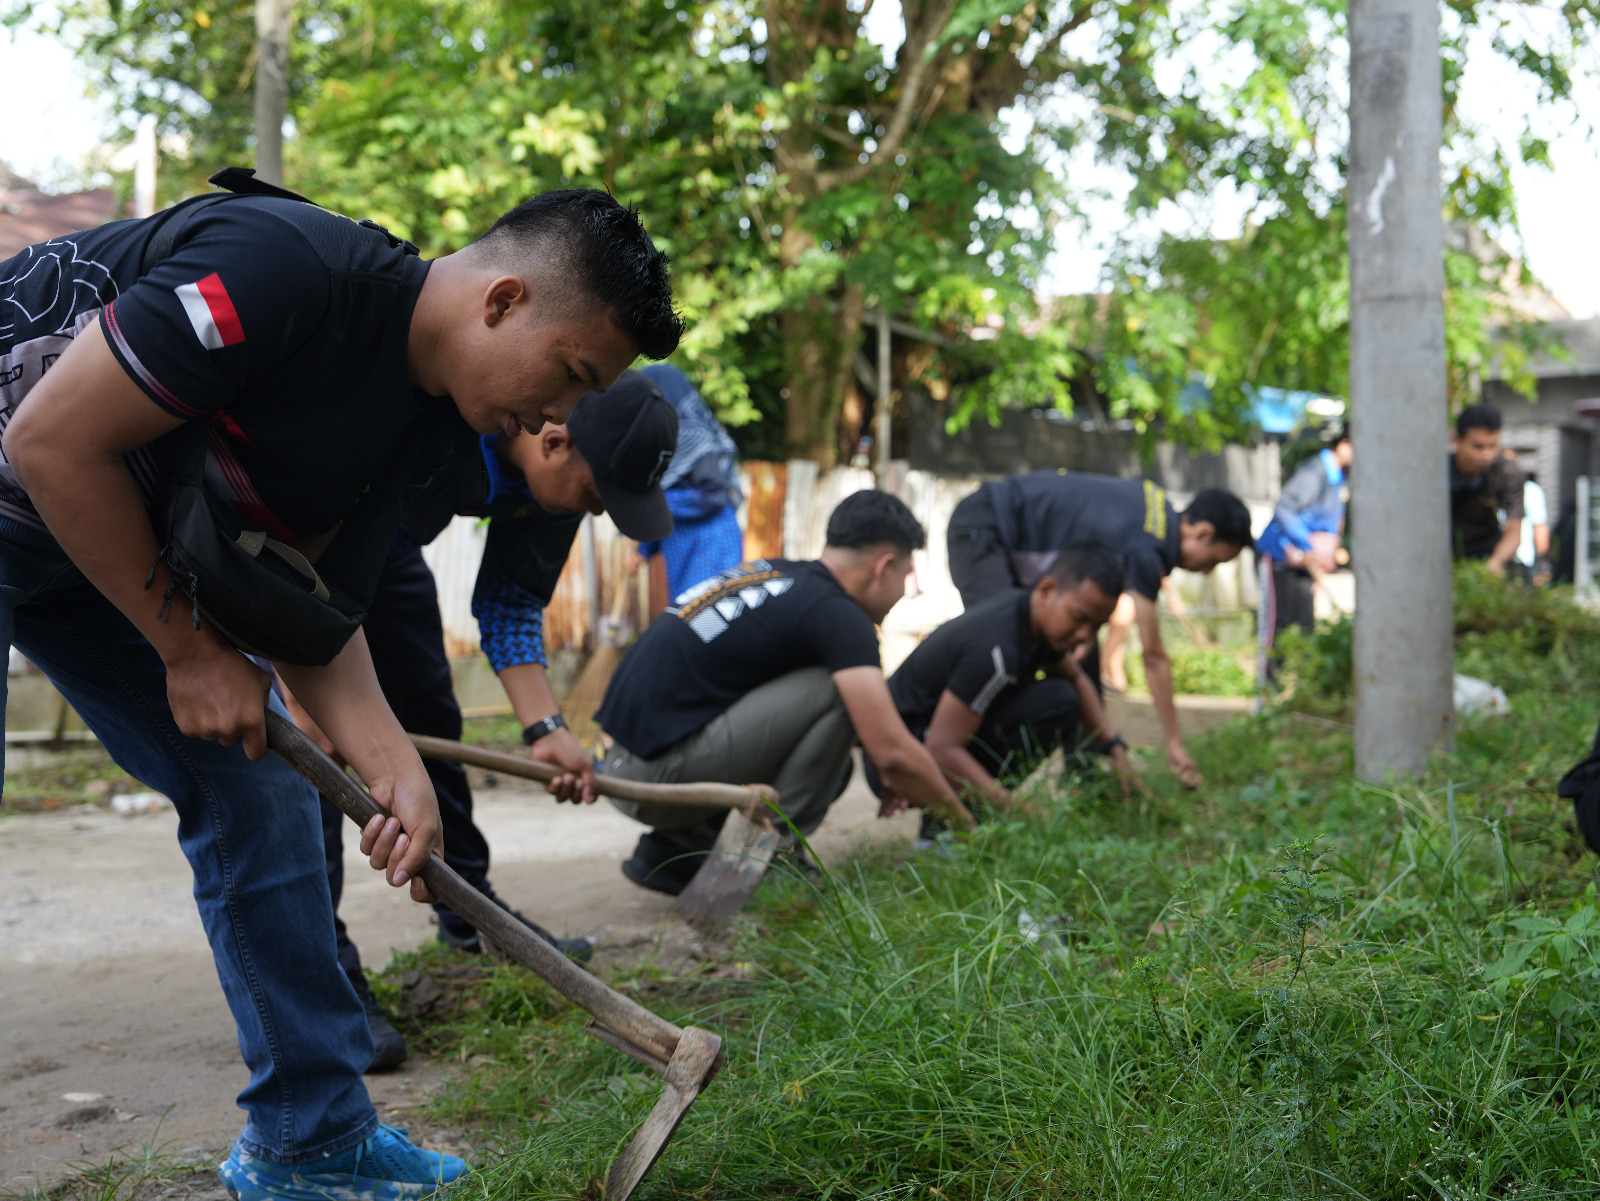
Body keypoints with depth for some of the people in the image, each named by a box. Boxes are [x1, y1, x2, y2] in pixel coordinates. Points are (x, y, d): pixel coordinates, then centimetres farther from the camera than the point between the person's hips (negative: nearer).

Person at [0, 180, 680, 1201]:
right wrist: (189, 652, -19)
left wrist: (390, 760, -16)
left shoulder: (425, 418, -3)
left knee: (258, 791, 4)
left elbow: (314, 612, 2)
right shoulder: (285, 267, -30)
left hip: (118, 537, 8)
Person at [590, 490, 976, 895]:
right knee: (838, 690, -9)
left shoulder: (771, 572, 17)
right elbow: (894, 753, -14)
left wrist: (887, 774, 28)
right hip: (658, 774, -9)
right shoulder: (835, 613, -10)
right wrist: (959, 818, 2)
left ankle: (676, 847, 13)